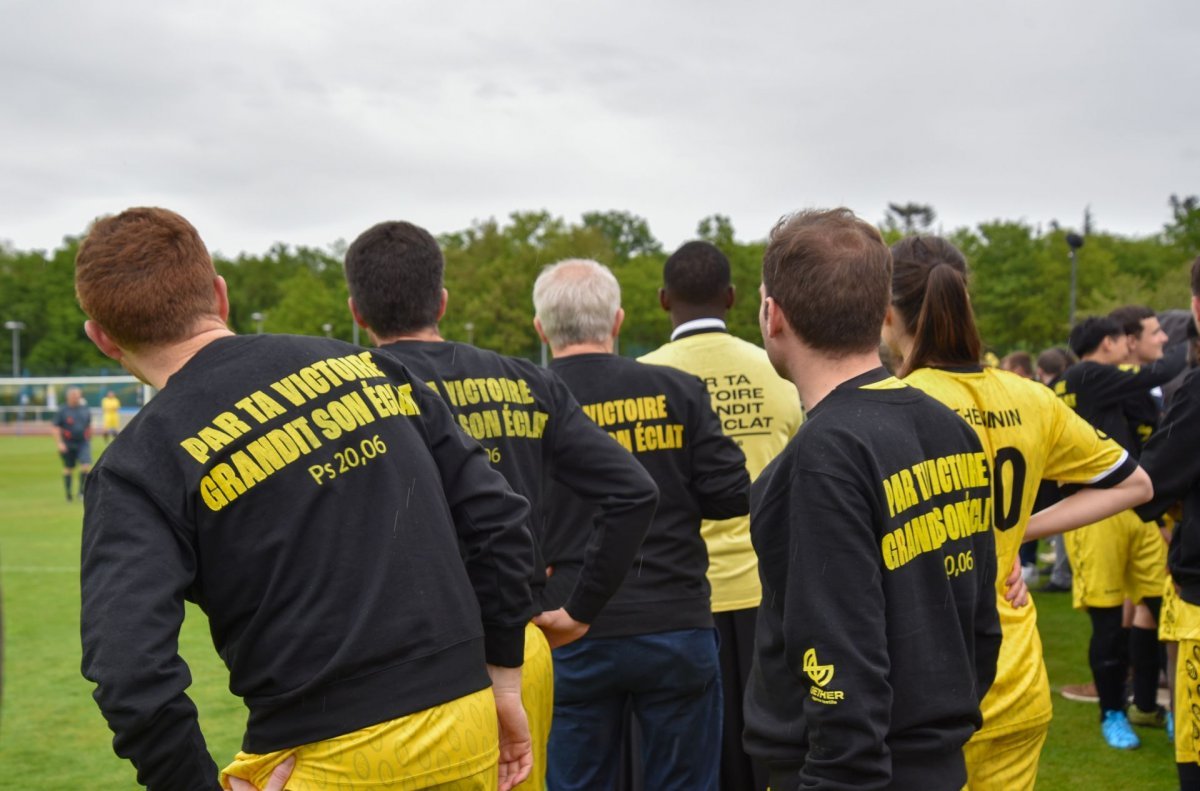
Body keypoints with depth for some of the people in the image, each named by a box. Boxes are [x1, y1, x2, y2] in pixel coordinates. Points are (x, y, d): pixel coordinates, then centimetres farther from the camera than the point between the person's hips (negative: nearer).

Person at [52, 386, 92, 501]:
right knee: (68, 469, 8)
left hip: (83, 443, 1)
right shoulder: (63, 411, -3)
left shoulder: (85, 409, 6)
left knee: (86, 465, -16)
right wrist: (60, 443, -13)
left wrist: (89, 439, 20)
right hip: (68, 445, -1)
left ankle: (82, 491, -6)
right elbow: (56, 428, -4)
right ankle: (68, 493, 22)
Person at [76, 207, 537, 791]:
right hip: (467, 723, 5)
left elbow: (133, 677, -18)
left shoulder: (142, 463, -7)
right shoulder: (367, 367, 5)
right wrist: (502, 677, 14)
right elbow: (496, 518, 7)